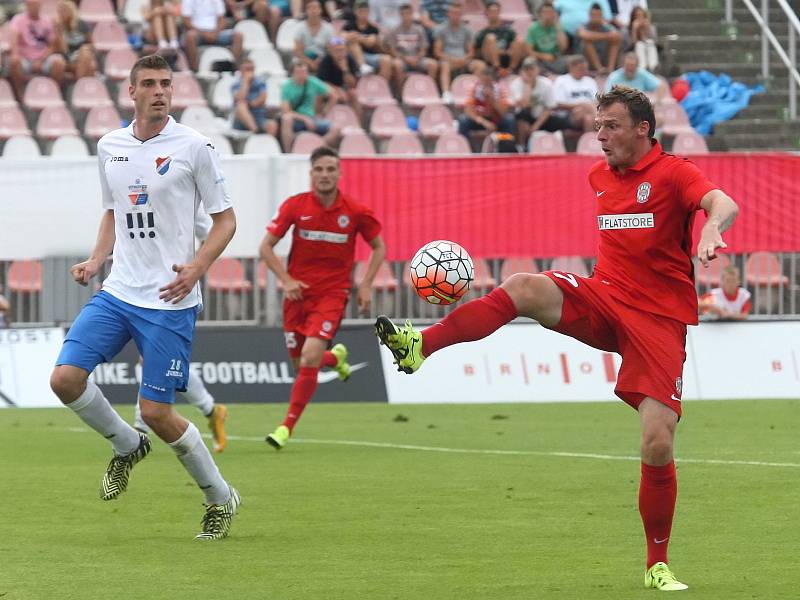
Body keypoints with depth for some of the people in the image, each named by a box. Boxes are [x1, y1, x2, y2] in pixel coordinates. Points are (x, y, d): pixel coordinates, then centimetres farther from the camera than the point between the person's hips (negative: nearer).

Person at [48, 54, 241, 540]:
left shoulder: (194, 146, -7)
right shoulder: (110, 146, 8)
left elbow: (226, 218, -3)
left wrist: (197, 267, -19)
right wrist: (97, 260, 6)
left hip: (170, 300, -5)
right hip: (117, 293, 5)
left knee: (156, 412, -7)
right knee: (65, 378, -10)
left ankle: (221, 500, 14)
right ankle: (127, 447, 18)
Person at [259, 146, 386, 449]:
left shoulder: (355, 212, -7)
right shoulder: (295, 206, -6)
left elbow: (378, 247, 9)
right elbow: (266, 247, 0)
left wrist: (366, 284, -2)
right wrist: (287, 280, -13)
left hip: (332, 293, -2)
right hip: (298, 293, 2)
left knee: (309, 358, -20)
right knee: (300, 364, 9)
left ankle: (287, 428, -10)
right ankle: (336, 357, 45)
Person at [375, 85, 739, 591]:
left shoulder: (674, 173, -9)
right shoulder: (599, 176, 12)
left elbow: (723, 203, -28)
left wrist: (712, 227, -51)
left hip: (659, 319, -5)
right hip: (602, 301, 5)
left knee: (658, 446, -9)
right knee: (523, 288, -26)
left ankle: (658, 565, 7)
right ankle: (421, 345, -33)